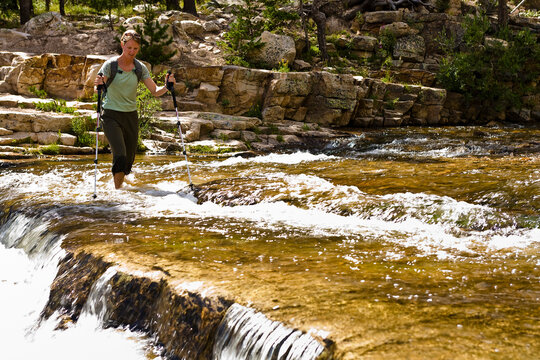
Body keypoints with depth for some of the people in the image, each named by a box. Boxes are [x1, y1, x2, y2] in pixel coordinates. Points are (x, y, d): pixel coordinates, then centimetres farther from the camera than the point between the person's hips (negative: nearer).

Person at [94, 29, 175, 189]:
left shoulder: (140, 68, 2)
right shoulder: (110, 65, -9)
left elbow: (155, 91, 1)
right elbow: (98, 90, -15)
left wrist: (167, 87, -19)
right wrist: (99, 85, -38)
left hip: (131, 116, 4)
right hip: (111, 116, -4)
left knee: (129, 159, 10)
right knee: (120, 156, -20)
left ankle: (118, 180, 37)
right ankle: (117, 191, -6)